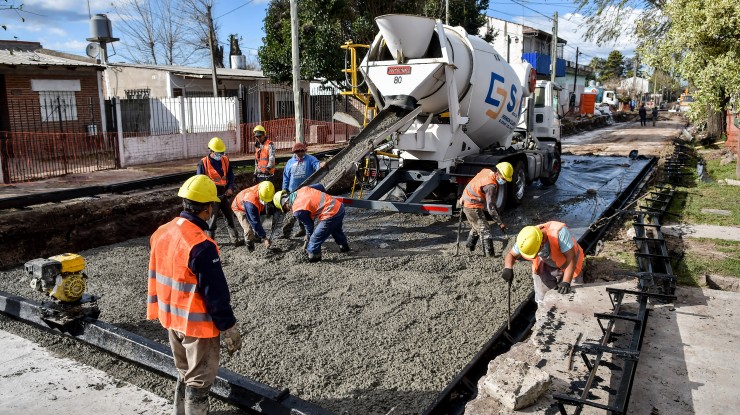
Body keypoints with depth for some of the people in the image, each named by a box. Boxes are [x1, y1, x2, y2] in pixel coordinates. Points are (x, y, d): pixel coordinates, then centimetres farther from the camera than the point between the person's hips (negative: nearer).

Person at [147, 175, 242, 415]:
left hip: (171, 319, 8)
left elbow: (156, 279, 10)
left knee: (185, 373, 26)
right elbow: (216, 293, -23)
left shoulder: (161, 234, -1)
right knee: (200, 379, 9)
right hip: (197, 324, -8)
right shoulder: (201, 245, -27)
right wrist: (229, 329, -13)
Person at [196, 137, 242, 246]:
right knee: (212, 219, 1)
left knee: (230, 217, 9)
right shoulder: (203, 163, -9)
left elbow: (230, 175, 11)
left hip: (224, 194, 5)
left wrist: (230, 188, -4)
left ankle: (235, 239, 16)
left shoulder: (225, 160, 5)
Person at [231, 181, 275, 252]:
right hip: (240, 208, -7)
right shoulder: (251, 203, -47)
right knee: (249, 229, -19)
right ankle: (251, 250, -1)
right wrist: (264, 238, -38)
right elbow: (255, 222, -41)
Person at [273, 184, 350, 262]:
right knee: (336, 229, 36)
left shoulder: (297, 210, -10)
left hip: (331, 215, -9)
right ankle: (344, 246, 54)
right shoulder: (302, 189, 7)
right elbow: (320, 187, 16)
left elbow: (309, 225, 1)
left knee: (315, 239, 1)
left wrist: (307, 240, 19)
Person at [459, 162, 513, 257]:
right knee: (485, 230, -6)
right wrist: (500, 223, -21)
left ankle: (470, 245, 43)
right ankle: (489, 255, -4)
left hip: (466, 202, 10)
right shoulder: (491, 185, -26)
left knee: (477, 226, 28)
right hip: (472, 206, -10)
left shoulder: (486, 171, 0)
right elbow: (490, 207, -25)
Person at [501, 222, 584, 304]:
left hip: (567, 266, -3)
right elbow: (511, 255, -12)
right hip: (545, 267, 3)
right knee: (542, 300, 6)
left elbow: (571, 258, -36)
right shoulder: (526, 239, -27)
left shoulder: (559, 232, -40)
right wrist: (508, 268, -33)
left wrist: (566, 283, -42)